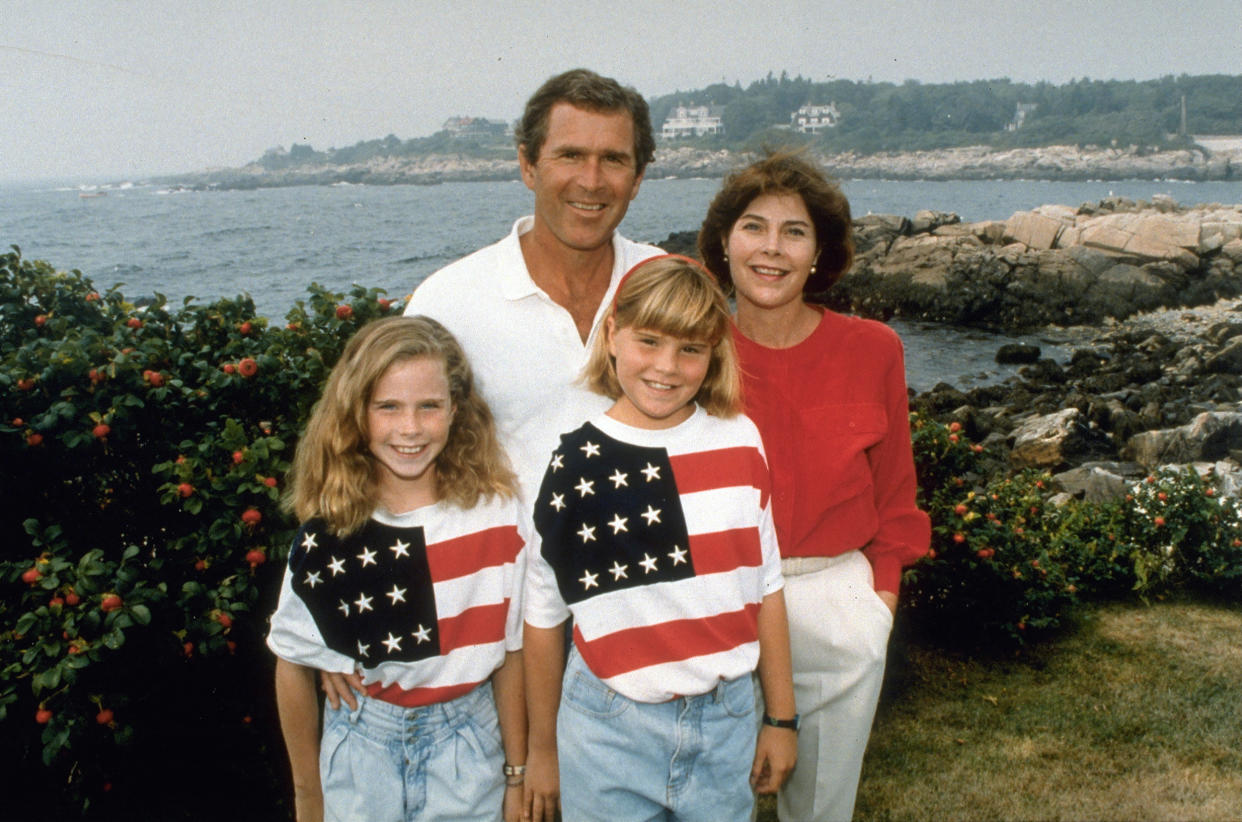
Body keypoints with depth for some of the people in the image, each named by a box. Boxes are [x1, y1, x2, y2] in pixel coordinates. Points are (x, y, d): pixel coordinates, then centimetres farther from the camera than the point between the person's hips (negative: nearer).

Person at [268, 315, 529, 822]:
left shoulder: (496, 515, -12)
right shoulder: (326, 535, -12)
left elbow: (509, 654, -4)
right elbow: (294, 667, -1)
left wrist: (516, 777, 2)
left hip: (468, 746, 0)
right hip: (362, 747, 0)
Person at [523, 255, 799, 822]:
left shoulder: (739, 441, -2)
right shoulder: (572, 466, -8)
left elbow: (765, 588, 6)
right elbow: (544, 620, 0)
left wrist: (782, 717, 9)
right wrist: (541, 750, 7)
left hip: (727, 723, 2)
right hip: (610, 732, -2)